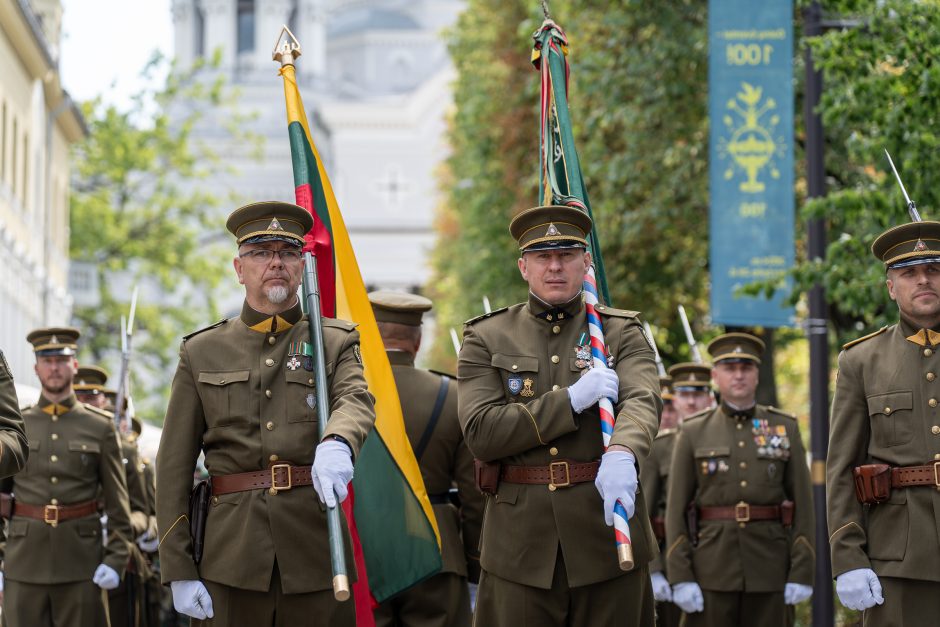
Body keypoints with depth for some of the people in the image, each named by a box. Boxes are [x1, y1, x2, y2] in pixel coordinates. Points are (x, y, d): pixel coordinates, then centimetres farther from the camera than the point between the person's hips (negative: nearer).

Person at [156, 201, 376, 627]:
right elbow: (173, 467, 9)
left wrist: (337, 443, -37)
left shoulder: (335, 343, 11)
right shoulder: (201, 353, 12)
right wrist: (178, 571, 0)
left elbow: (356, 401, -12)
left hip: (316, 556, 0)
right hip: (233, 556, 1)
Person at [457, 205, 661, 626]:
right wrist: (571, 399, -15)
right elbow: (480, 433, -7)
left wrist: (621, 454, -37)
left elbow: (641, 401, -14)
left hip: (608, 534, 0)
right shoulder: (486, 339, 7)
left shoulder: (622, 333, 7)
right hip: (521, 543, 0)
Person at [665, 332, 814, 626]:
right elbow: (676, 509, 1)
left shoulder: (785, 428, 6)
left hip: (769, 570, 1)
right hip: (711, 571, -1)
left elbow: (802, 504, 3)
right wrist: (680, 577, -8)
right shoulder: (693, 433, 4)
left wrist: (802, 574, -4)